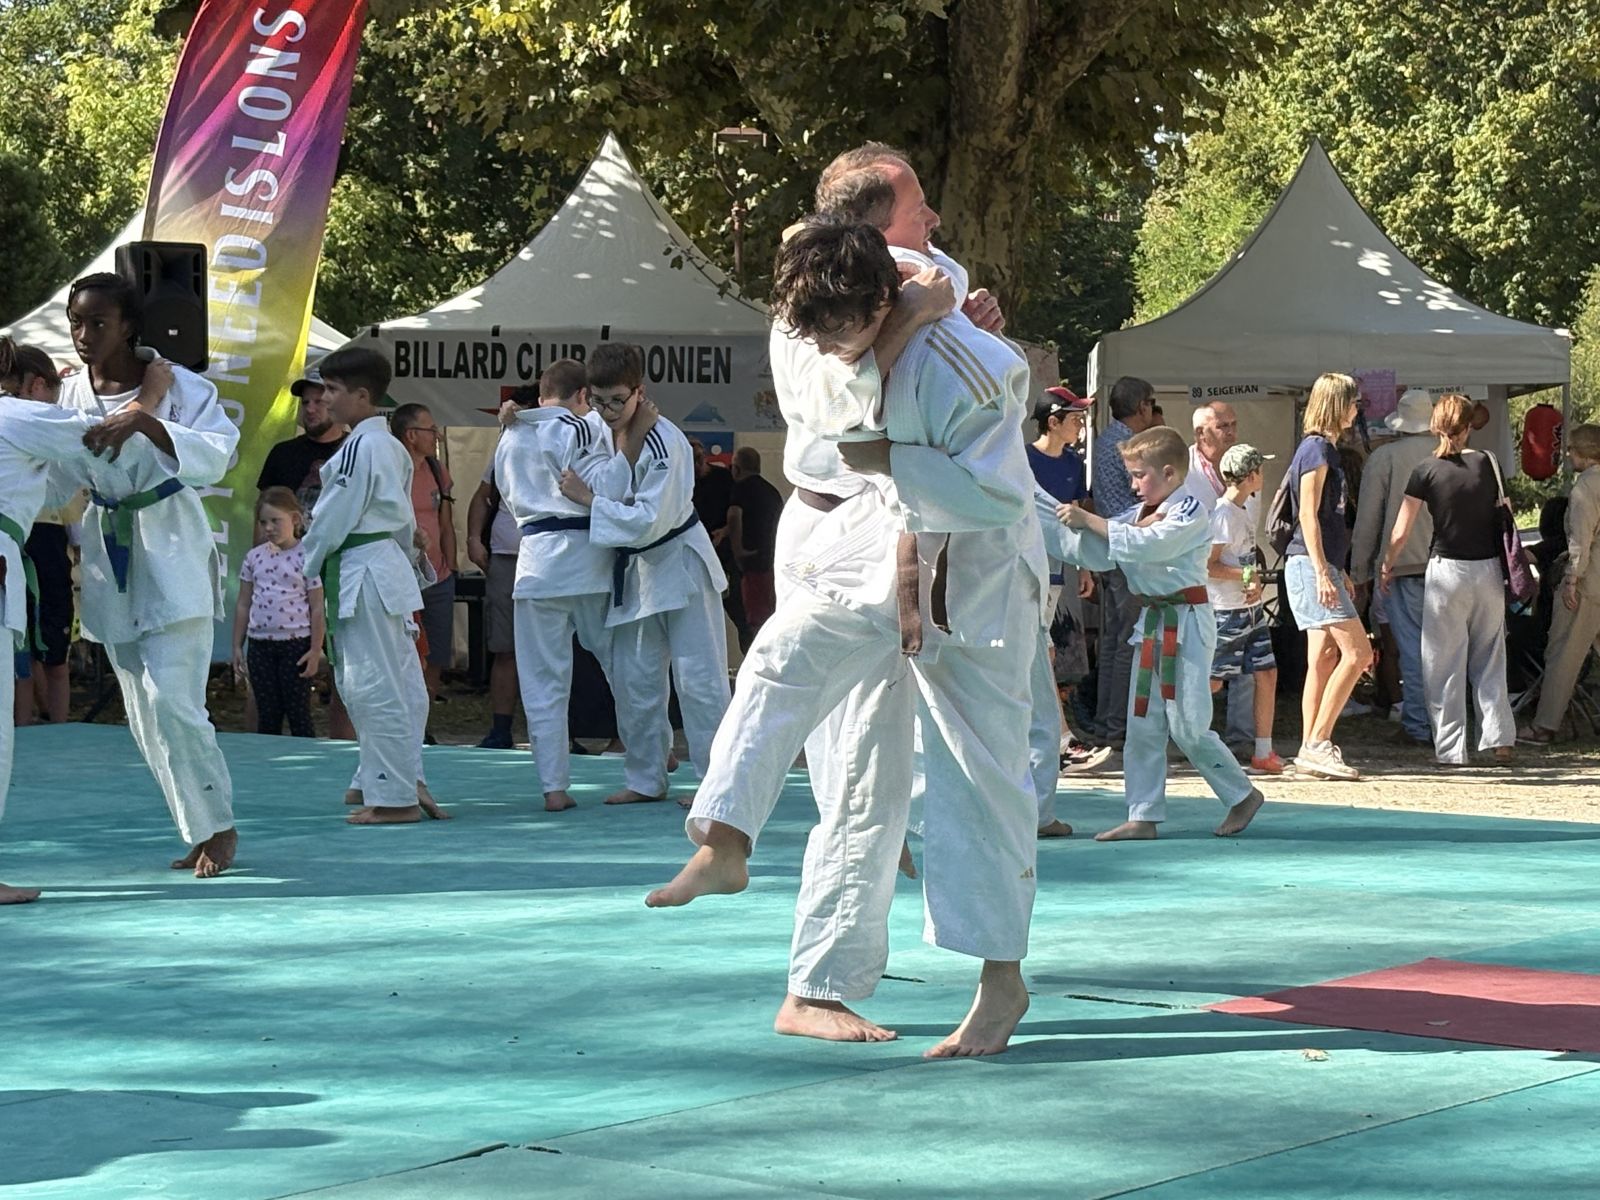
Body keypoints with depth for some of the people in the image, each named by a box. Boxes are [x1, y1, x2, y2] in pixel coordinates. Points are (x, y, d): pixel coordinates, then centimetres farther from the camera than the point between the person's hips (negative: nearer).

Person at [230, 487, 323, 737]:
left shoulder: (306, 557, -5)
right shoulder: (254, 557, 8)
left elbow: (317, 608, -5)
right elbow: (243, 605, 13)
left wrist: (315, 650, -8)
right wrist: (237, 646, 10)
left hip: (295, 643, -4)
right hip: (260, 644, 4)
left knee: (298, 715, 0)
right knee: (267, 716, 9)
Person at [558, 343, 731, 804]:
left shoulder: (665, 444, -24)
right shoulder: (597, 428, -2)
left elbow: (649, 521, -27)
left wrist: (588, 499, -23)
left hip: (680, 564, -7)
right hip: (633, 571, 7)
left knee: (698, 678, -5)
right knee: (633, 679, 9)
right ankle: (646, 778, 20)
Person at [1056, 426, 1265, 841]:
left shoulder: (1190, 512, -12)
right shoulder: (1140, 512, 12)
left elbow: (1147, 544, -26)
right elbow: (1100, 555, 6)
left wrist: (1090, 521, -25)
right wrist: (1079, 526, -12)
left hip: (1186, 624, -8)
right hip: (1151, 621, 8)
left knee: (1188, 725, -7)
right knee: (1143, 725, 7)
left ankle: (1243, 795, 11)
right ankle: (1143, 815, 11)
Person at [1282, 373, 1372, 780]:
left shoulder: (1324, 449, 19)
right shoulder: (1317, 449, -11)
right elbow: (1308, 515, -17)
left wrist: (1339, 572, 26)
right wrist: (1322, 573, -21)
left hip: (1320, 566, 10)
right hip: (1310, 564, -10)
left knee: (1324, 659, 7)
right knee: (1357, 652, -13)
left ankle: (1310, 749, 7)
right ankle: (1317, 743, -13)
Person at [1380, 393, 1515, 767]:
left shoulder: (1427, 472, -8)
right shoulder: (1487, 463, 0)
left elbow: (1400, 532, -5)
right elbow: (1504, 513, 10)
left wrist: (1386, 568, 10)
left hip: (1448, 569, -3)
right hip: (1489, 569, 3)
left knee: (1445, 664, 3)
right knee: (1490, 659, 13)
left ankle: (1450, 749, 3)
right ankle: (1500, 740, 8)